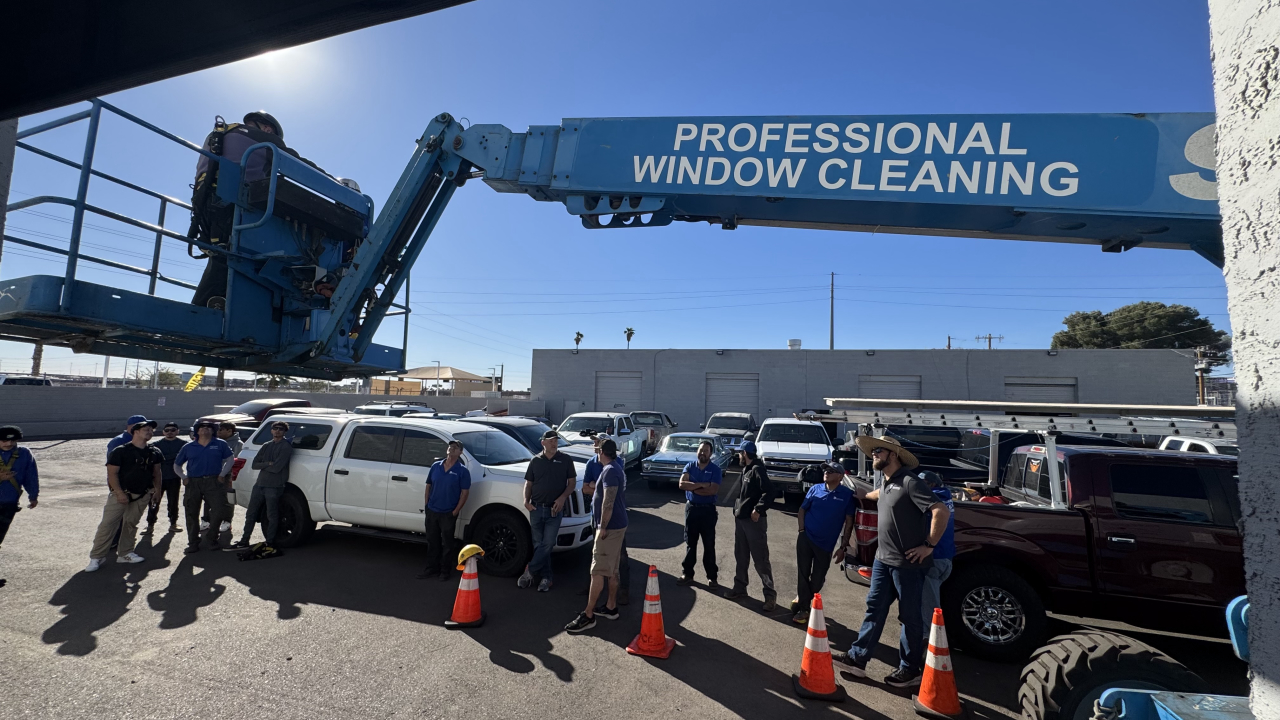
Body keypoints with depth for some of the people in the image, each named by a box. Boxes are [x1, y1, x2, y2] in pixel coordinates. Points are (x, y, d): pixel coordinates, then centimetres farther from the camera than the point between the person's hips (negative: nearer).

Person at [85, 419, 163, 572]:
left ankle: (125, 553, 23)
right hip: (121, 493, -4)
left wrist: (157, 489, 9)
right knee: (107, 524, -5)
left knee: (131, 524, 12)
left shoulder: (154, 453, 7)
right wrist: (119, 493, -17)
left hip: (142, 495, 5)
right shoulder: (121, 451, -10)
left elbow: (157, 472, 16)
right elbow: (112, 473, -11)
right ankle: (96, 557, 6)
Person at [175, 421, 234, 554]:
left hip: (213, 482, -2)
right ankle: (193, 544, 15)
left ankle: (211, 538, 12)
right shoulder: (188, 447, 12)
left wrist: (221, 474, 3)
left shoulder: (220, 445, 8)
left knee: (217, 511, -8)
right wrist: (184, 477, 5)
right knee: (192, 514, 5)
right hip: (193, 483, 2)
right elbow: (177, 465, 20)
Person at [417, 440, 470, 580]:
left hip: (448, 514, -4)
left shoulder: (462, 471, -9)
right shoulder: (436, 466, 5)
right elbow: (428, 485, 11)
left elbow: (465, 492, -9)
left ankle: (445, 570, 19)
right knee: (432, 541, 14)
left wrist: (456, 511, -12)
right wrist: (426, 504, 4)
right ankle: (432, 567, 28)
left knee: (447, 543, 6)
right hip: (431, 511, 4)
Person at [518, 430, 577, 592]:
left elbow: (572, 482, 3)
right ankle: (545, 578, 18)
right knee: (539, 545, 7)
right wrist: (526, 500, -6)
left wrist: (563, 497, -13)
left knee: (547, 544, -7)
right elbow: (529, 483, 10)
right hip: (536, 508, 2)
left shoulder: (565, 460, 1)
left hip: (554, 509, -2)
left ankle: (529, 571, 8)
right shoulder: (535, 461, 7)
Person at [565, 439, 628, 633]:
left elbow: (608, 502, -23)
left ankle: (588, 615, -2)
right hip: (617, 525, 10)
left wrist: (603, 527, -20)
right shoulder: (617, 470, 15)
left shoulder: (609, 471, -18)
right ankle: (611, 607, 24)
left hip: (610, 527, -10)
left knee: (598, 570, -6)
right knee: (611, 570, 16)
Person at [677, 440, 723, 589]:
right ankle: (688, 574, 22)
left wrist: (692, 488, -14)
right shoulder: (690, 466, 1)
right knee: (690, 543, 12)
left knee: (709, 544, 4)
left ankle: (712, 577, 14)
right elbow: (682, 484, -14)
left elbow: (714, 490, -19)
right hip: (691, 508, 3)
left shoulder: (715, 469, -7)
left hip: (708, 510, -3)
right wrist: (702, 484, -20)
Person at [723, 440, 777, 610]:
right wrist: (737, 508, 13)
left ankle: (770, 595, 6)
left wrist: (758, 509, -26)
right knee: (740, 556, 17)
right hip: (740, 519, 9)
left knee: (761, 559, -3)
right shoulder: (745, 470, 15)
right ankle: (740, 587, 29)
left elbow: (770, 492, -24)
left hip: (754, 520, -9)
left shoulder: (757, 470, -14)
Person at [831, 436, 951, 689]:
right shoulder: (886, 484, 10)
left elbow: (941, 511, -26)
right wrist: (864, 495, 44)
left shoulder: (909, 482, -19)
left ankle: (910, 669, 22)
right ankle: (857, 658, 18)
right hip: (882, 559, 8)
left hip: (907, 563, -8)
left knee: (909, 616, 7)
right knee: (875, 609, 12)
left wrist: (929, 546, -21)